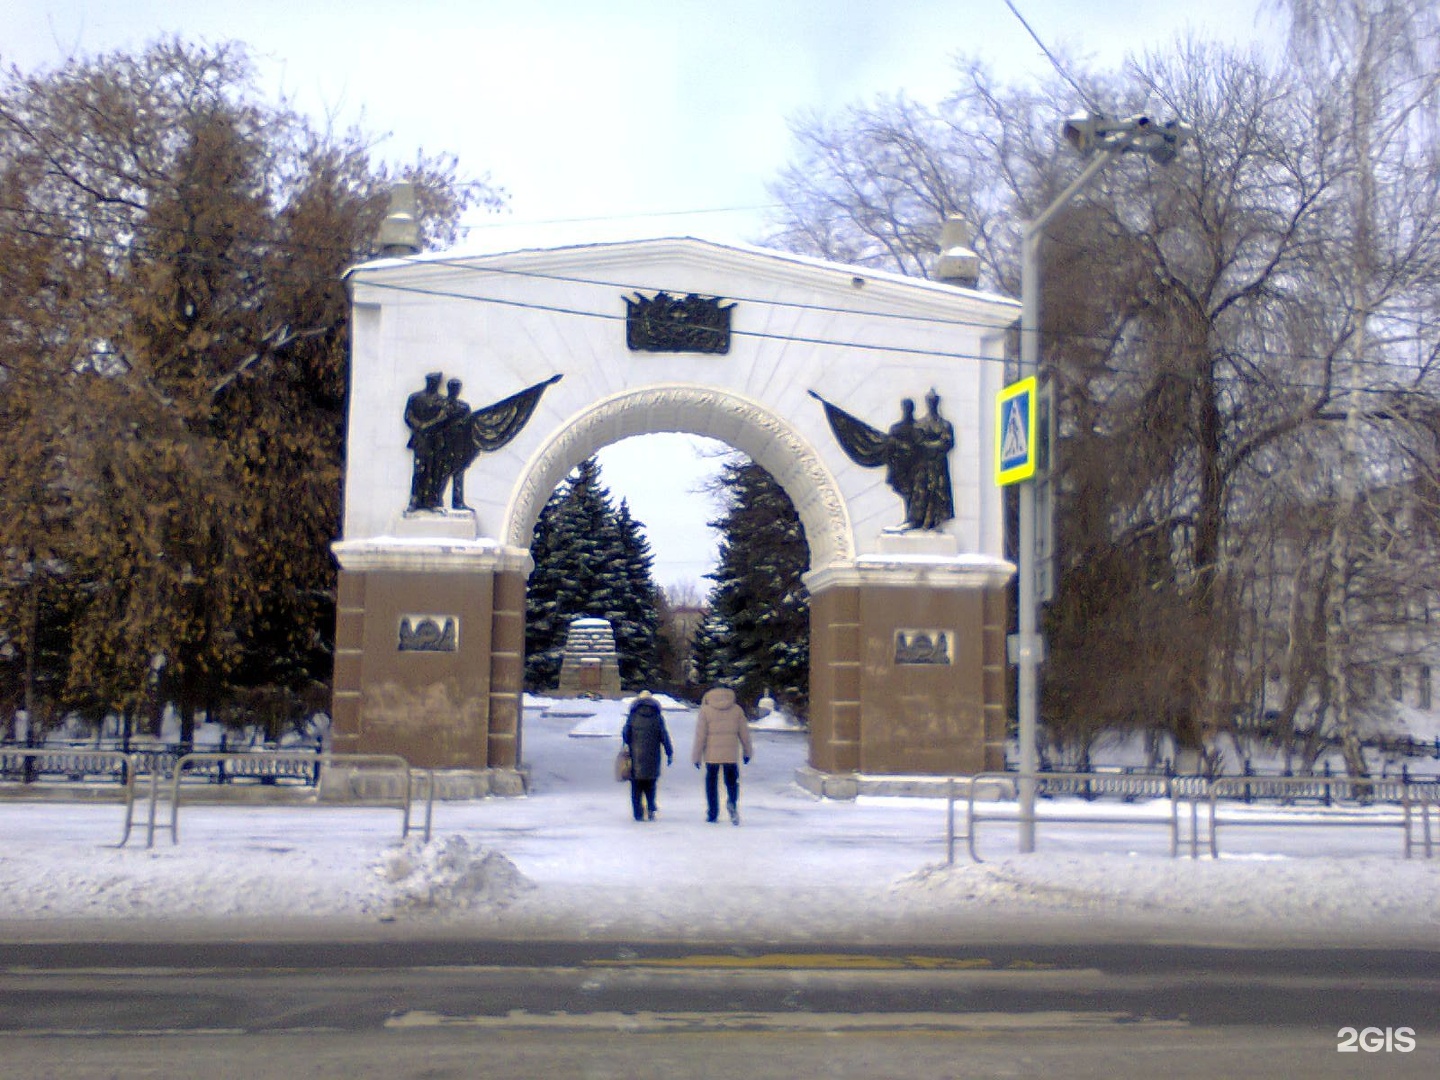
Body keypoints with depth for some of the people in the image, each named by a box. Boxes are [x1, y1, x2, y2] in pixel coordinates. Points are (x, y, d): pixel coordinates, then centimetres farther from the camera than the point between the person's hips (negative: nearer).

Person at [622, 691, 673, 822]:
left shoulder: (632, 717, -1)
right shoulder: (658, 718, 1)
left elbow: (625, 735, 0)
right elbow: (664, 736, 0)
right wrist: (670, 754, 5)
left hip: (636, 757, -1)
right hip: (652, 758, 1)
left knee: (636, 787, 5)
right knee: (650, 786, 13)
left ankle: (638, 813, 1)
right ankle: (651, 809, -3)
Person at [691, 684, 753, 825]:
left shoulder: (705, 710, -3)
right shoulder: (737, 709, 3)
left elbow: (700, 735, -4)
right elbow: (744, 733, 7)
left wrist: (696, 756, 2)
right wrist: (746, 752, 19)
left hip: (712, 755, -1)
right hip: (731, 755, 1)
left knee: (711, 783, 12)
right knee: (732, 781, 11)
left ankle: (712, 813, 13)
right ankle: (732, 803, -17)